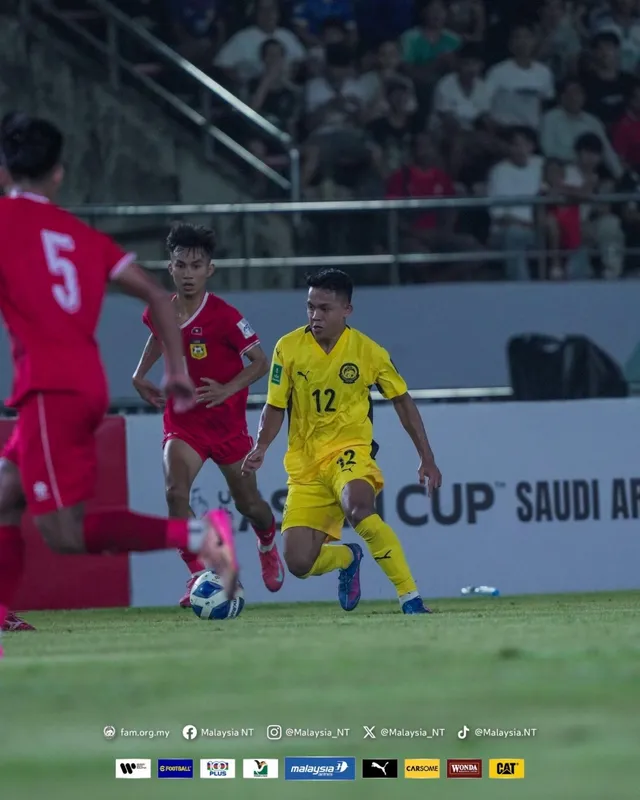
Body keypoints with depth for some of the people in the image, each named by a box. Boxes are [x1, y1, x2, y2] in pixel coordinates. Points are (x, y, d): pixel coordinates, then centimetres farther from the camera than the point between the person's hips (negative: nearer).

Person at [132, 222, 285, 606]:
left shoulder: (224, 316, -19)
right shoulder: (159, 312, -5)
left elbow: (261, 362, -13)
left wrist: (227, 389, -26)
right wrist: (141, 375, 10)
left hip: (226, 420, -2)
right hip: (182, 420, 2)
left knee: (247, 502, 14)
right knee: (175, 491, -25)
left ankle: (269, 545, 50)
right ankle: (199, 575, -21)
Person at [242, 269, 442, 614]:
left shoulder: (368, 351, -5)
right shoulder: (288, 348, -5)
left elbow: (402, 401, 7)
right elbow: (275, 407, 2)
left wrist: (427, 457, 6)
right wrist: (261, 447, -17)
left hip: (350, 450, -2)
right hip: (305, 462, 2)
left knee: (358, 508, -38)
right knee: (299, 563, -8)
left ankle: (410, 597, -30)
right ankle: (347, 557, 30)